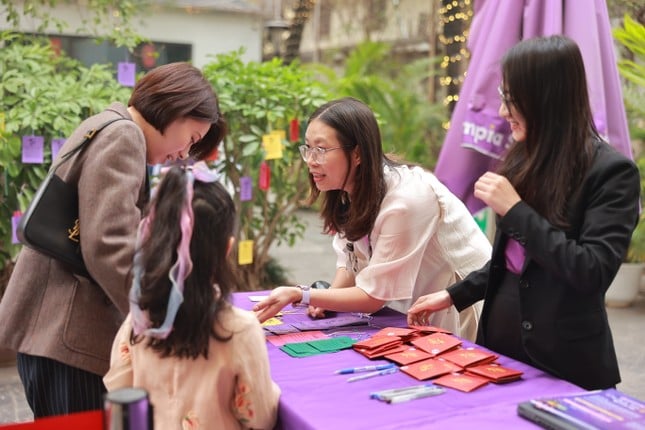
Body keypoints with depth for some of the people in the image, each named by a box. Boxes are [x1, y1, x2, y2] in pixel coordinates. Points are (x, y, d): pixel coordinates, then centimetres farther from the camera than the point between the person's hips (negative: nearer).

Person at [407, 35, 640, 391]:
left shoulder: (611, 171, -14)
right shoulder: (525, 161, 5)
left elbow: (593, 272, -22)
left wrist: (515, 210, -21)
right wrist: (454, 295, 10)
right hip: (499, 341, 6)